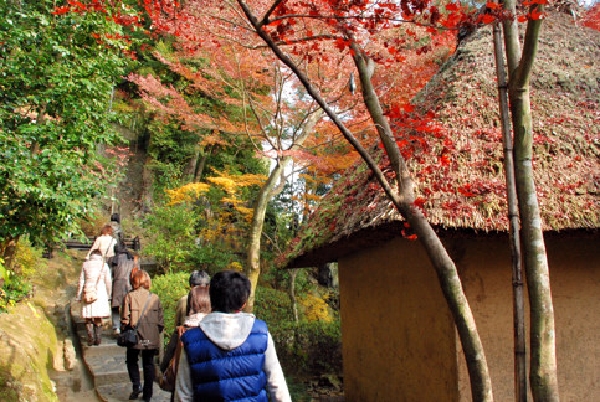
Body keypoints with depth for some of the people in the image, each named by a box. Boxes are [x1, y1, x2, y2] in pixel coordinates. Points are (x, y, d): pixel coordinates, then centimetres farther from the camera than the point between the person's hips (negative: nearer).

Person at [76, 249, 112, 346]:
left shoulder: (85, 264, 5)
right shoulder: (103, 265, 3)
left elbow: (81, 281, 5)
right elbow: (108, 281, 4)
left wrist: (79, 296, 11)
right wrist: (109, 294, 14)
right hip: (100, 293, 0)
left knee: (88, 319, 6)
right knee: (99, 318, 8)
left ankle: (90, 340, -1)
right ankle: (98, 340, 5)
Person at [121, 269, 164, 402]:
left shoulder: (129, 296, -9)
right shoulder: (155, 298, -2)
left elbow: (125, 318, -8)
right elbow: (161, 320, 1)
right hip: (151, 338, 2)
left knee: (132, 361, 18)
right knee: (149, 364, 12)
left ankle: (136, 387, 2)